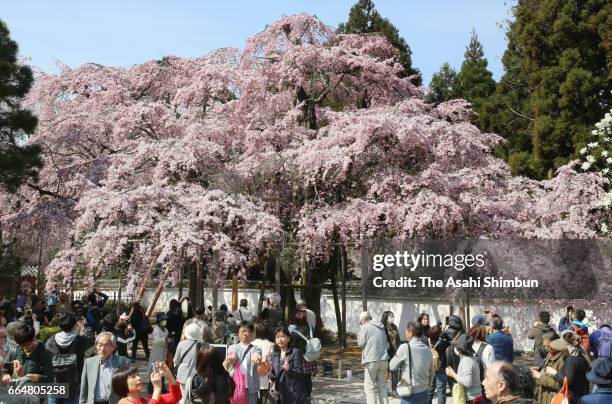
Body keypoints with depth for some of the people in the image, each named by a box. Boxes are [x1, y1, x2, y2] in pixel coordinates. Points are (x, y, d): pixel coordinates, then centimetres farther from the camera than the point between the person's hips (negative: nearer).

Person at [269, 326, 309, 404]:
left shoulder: (295, 353, -8)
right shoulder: (275, 355, 11)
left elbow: (301, 373, -12)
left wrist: (289, 369, -29)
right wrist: (271, 377, -3)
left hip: (295, 394, -6)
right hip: (282, 394, 6)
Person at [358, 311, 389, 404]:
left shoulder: (364, 327, -4)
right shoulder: (381, 327, 14)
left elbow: (361, 343, -3)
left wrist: (359, 335, 12)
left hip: (371, 360, -6)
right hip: (384, 359, 6)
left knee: (369, 386, 3)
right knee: (382, 385, 15)